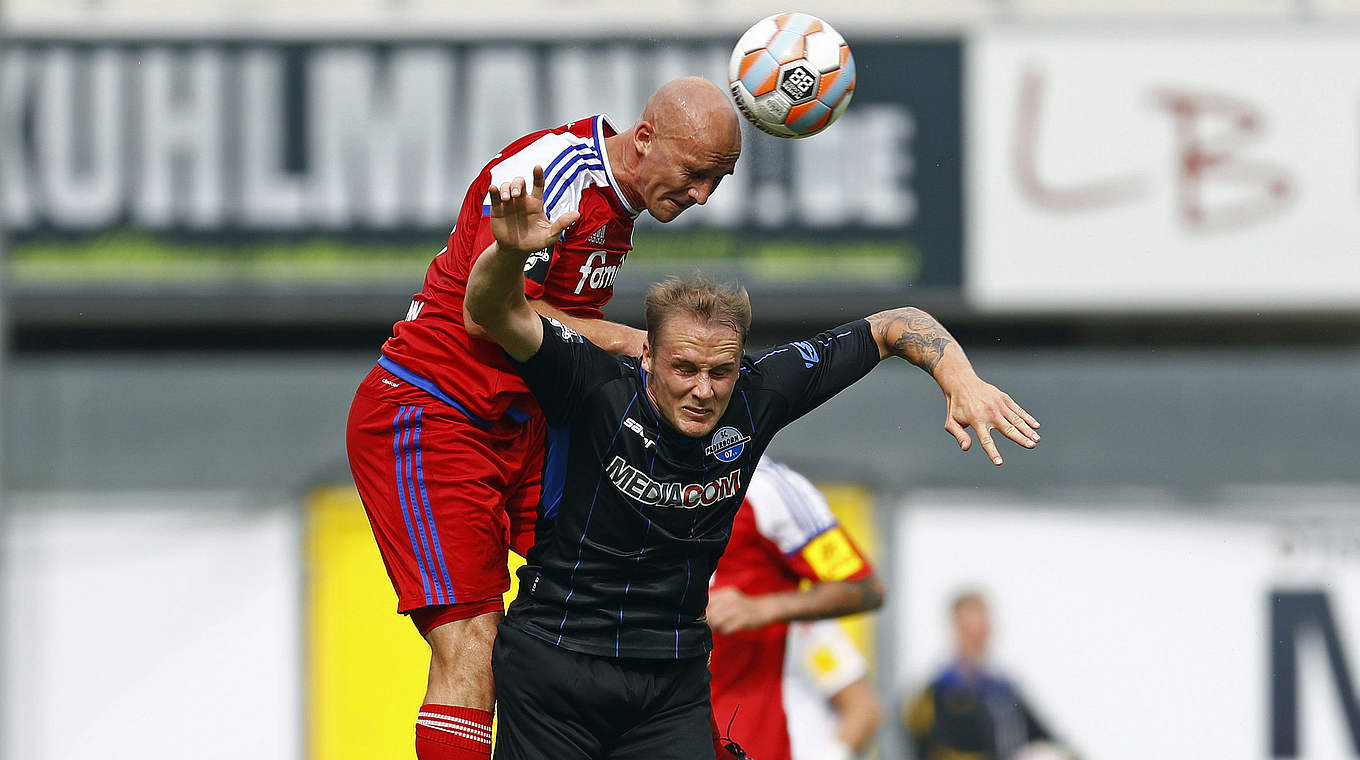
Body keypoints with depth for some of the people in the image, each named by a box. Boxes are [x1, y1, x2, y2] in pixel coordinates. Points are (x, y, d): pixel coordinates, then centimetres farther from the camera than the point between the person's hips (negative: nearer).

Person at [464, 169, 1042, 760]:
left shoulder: (756, 395, -8)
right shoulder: (599, 389, -18)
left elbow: (894, 327, 1)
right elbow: (494, 313, -33)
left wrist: (962, 383, -17)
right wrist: (510, 252, -54)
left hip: (674, 683, 3)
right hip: (552, 660, -3)